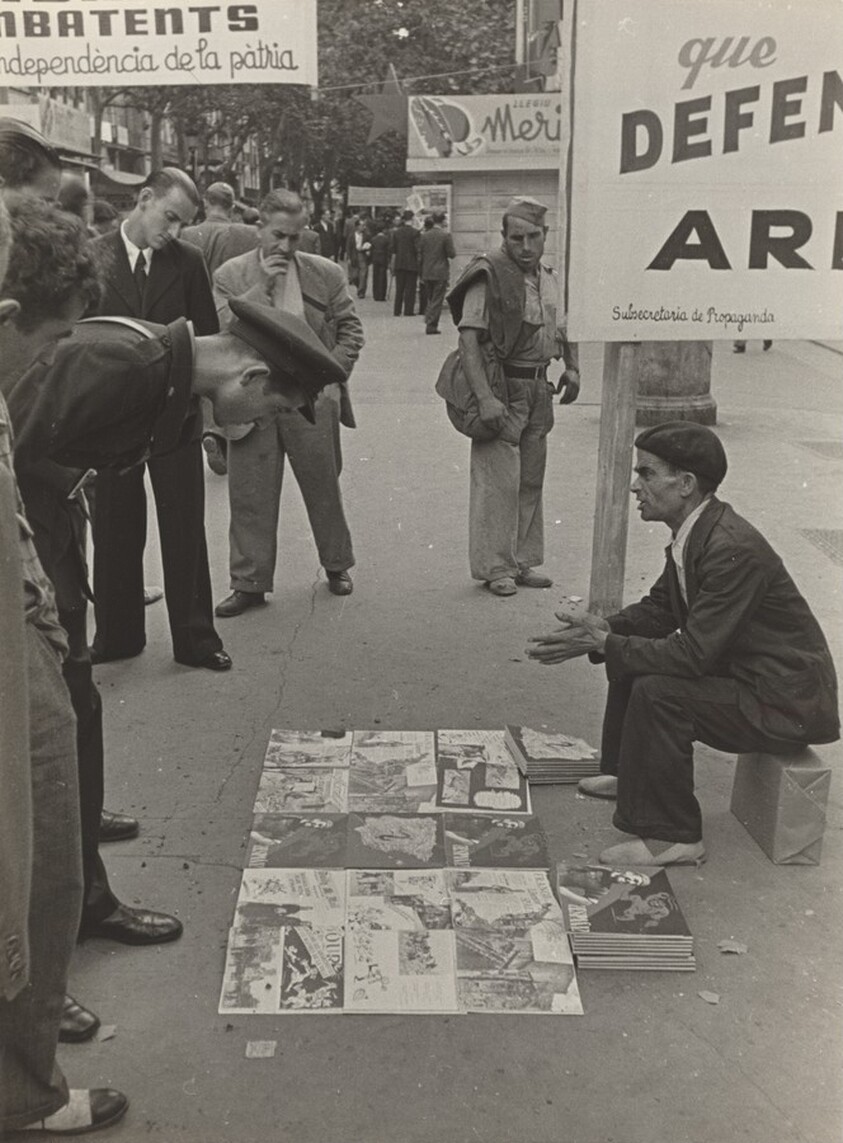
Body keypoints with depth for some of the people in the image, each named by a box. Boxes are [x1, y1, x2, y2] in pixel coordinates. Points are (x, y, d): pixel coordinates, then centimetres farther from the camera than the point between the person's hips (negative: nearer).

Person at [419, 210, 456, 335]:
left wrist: (421, 273, 14)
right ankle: (431, 325, -2)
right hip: (441, 273, -4)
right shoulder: (445, 235, -10)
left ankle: (428, 321, 15)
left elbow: (420, 256, 7)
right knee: (437, 301, 0)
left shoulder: (424, 235, 4)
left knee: (429, 299, 17)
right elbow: (452, 254, -11)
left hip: (427, 273, 4)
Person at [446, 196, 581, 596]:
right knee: (498, 481, -6)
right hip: (502, 386, -7)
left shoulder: (549, 278, 12)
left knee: (531, 480, 12)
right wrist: (484, 398, -26)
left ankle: (524, 561, 22)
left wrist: (572, 367, 12)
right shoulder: (489, 275, -11)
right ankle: (495, 567, 3)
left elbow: (564, 327, 28)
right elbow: (469, 340, -18)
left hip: (539, 388, 7)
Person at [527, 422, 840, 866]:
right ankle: (628, 773, 31)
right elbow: (657, 609, 10)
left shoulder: (734, 550, -29)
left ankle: (673, 837, -12)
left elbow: (693, 654, -31)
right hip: (739, 672, 10)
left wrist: (602, 642, -25)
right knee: (632, 654, 12)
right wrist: (602, 629, -8)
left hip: (786, 703, -10)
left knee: (657, 692, -26)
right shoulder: (694, 534, 1)